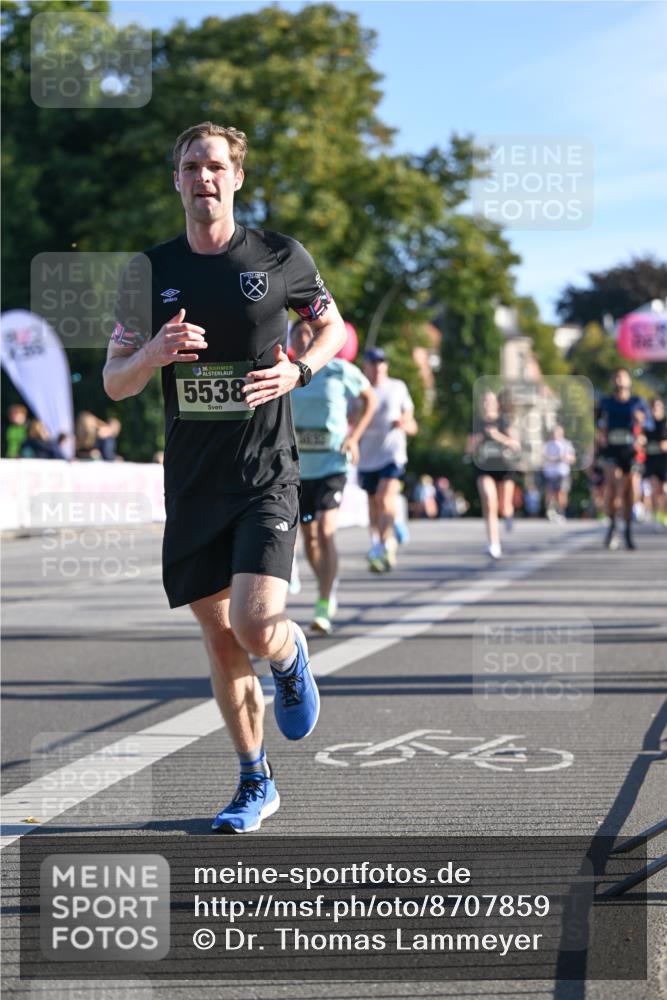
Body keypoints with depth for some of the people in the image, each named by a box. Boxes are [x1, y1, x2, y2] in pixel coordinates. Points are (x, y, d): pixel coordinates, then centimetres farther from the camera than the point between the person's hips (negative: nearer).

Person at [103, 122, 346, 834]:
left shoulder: (280, 258, -1)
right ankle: (255, 784, 24)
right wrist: (153, 353, -16)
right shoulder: (149, 273, 4)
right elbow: (113, 382, 6)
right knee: (220, 641, 8)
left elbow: (333, 327, 15)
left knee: (257, 627, -19)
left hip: (266, 476, -3)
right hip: (192, 483, 3)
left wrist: (297, 370, -6)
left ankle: (292, 654, 20)